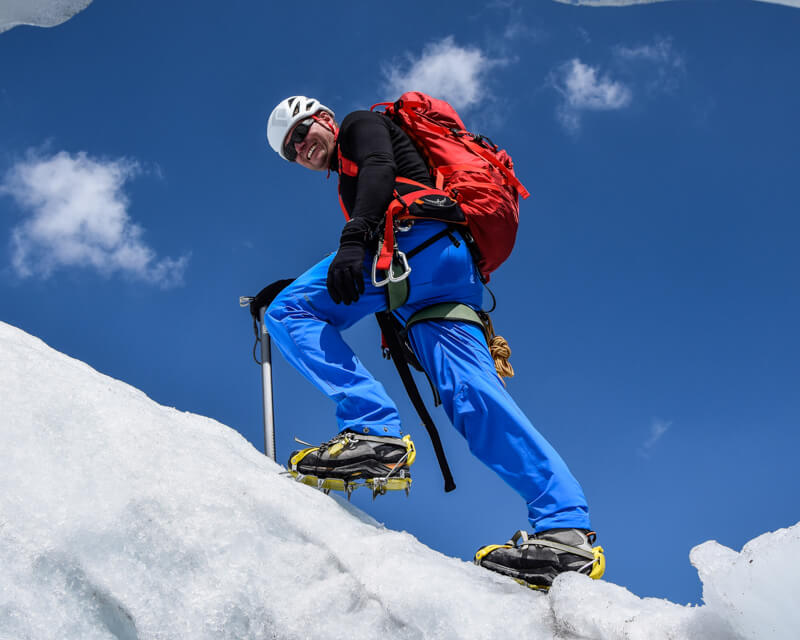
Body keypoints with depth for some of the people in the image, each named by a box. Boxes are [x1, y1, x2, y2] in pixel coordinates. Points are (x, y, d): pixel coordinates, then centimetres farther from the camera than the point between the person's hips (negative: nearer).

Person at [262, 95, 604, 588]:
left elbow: (380, 170, -3)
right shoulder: (350, 180, 43)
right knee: (472, 392, -10)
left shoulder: (361, 123, 21)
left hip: (420, 239, -8)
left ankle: (371, 430, -31)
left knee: (290, 311, -13)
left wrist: (352, 239, -19)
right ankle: (566, 529, -24)